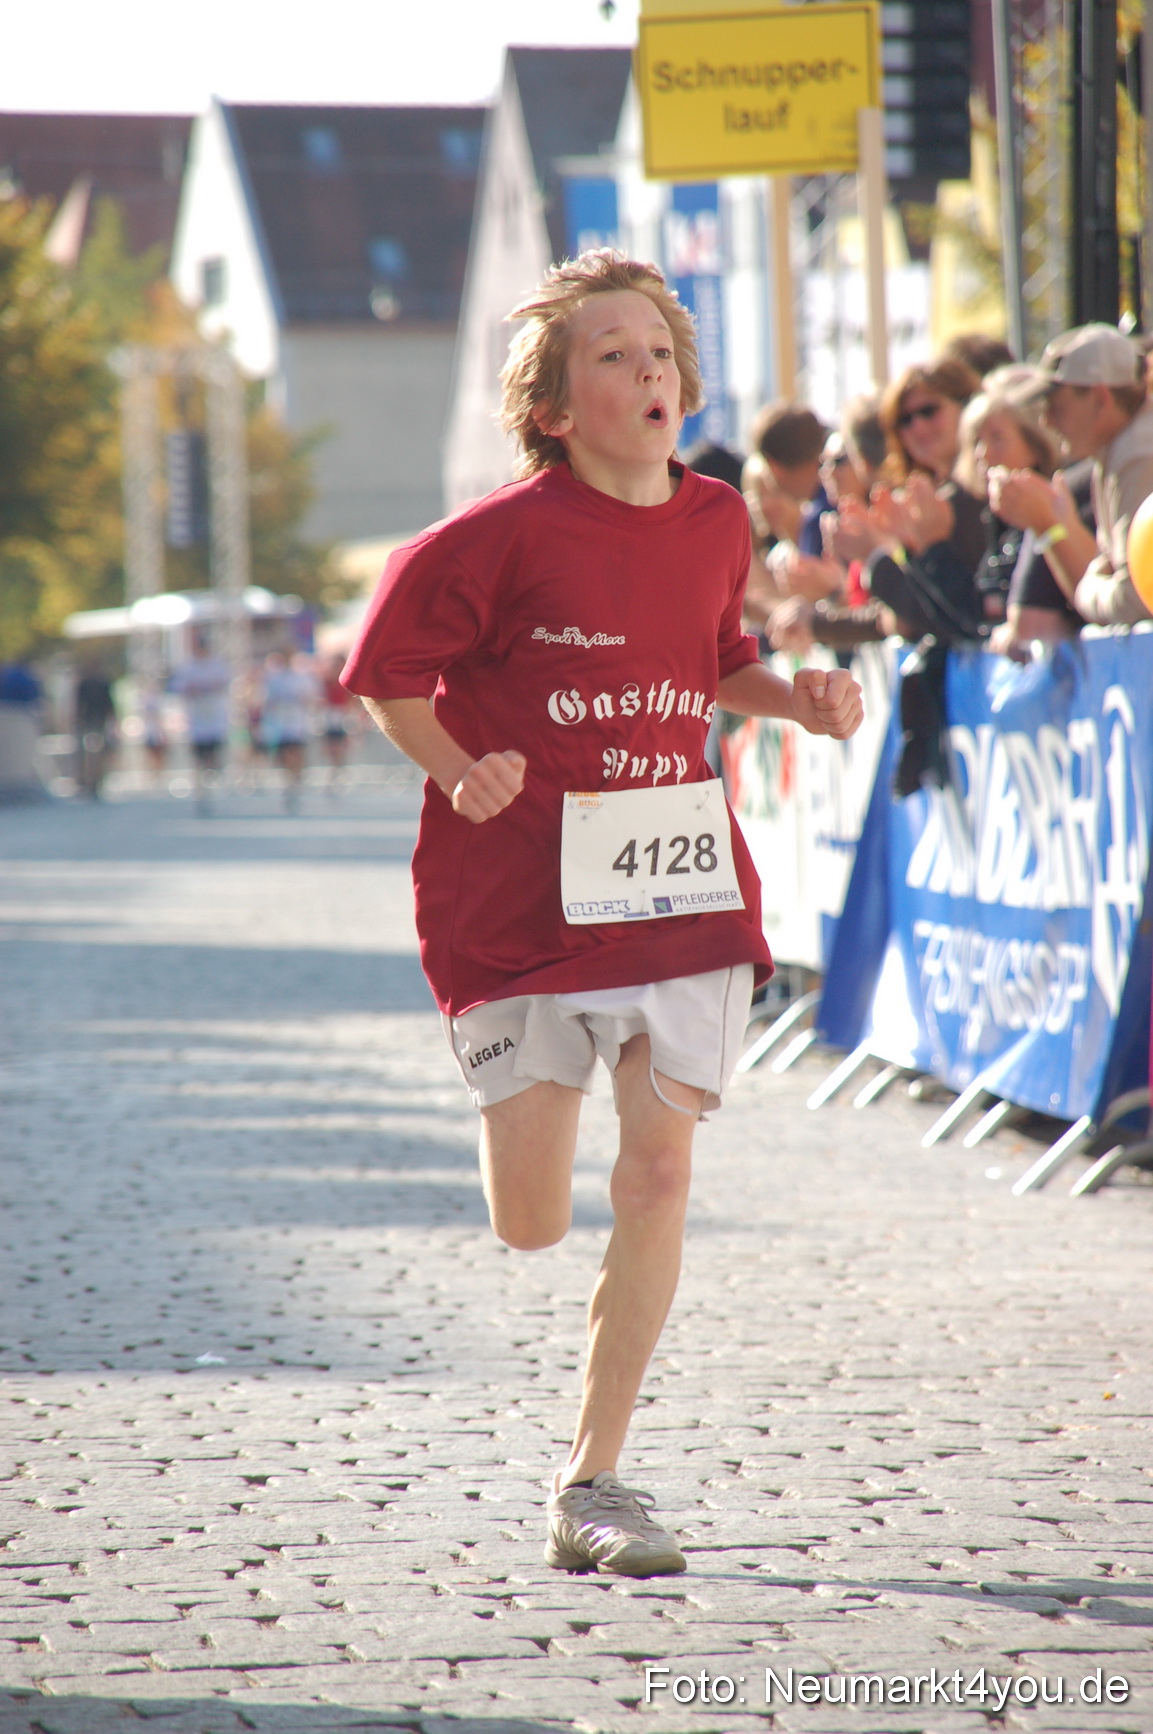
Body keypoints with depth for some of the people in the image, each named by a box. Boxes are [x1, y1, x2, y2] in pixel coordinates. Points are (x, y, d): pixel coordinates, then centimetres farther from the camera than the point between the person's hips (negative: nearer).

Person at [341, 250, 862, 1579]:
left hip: (681, 890, 4)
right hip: (524, 902, -3)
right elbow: (387, 670, 0)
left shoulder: (716, 524, 6)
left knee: (659, 1171, -7)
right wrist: (460, 776, -15)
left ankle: (591, 1487, 2)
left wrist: (798, 701, 5)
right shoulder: (508, 534, -9)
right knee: (532, 1227, 0)